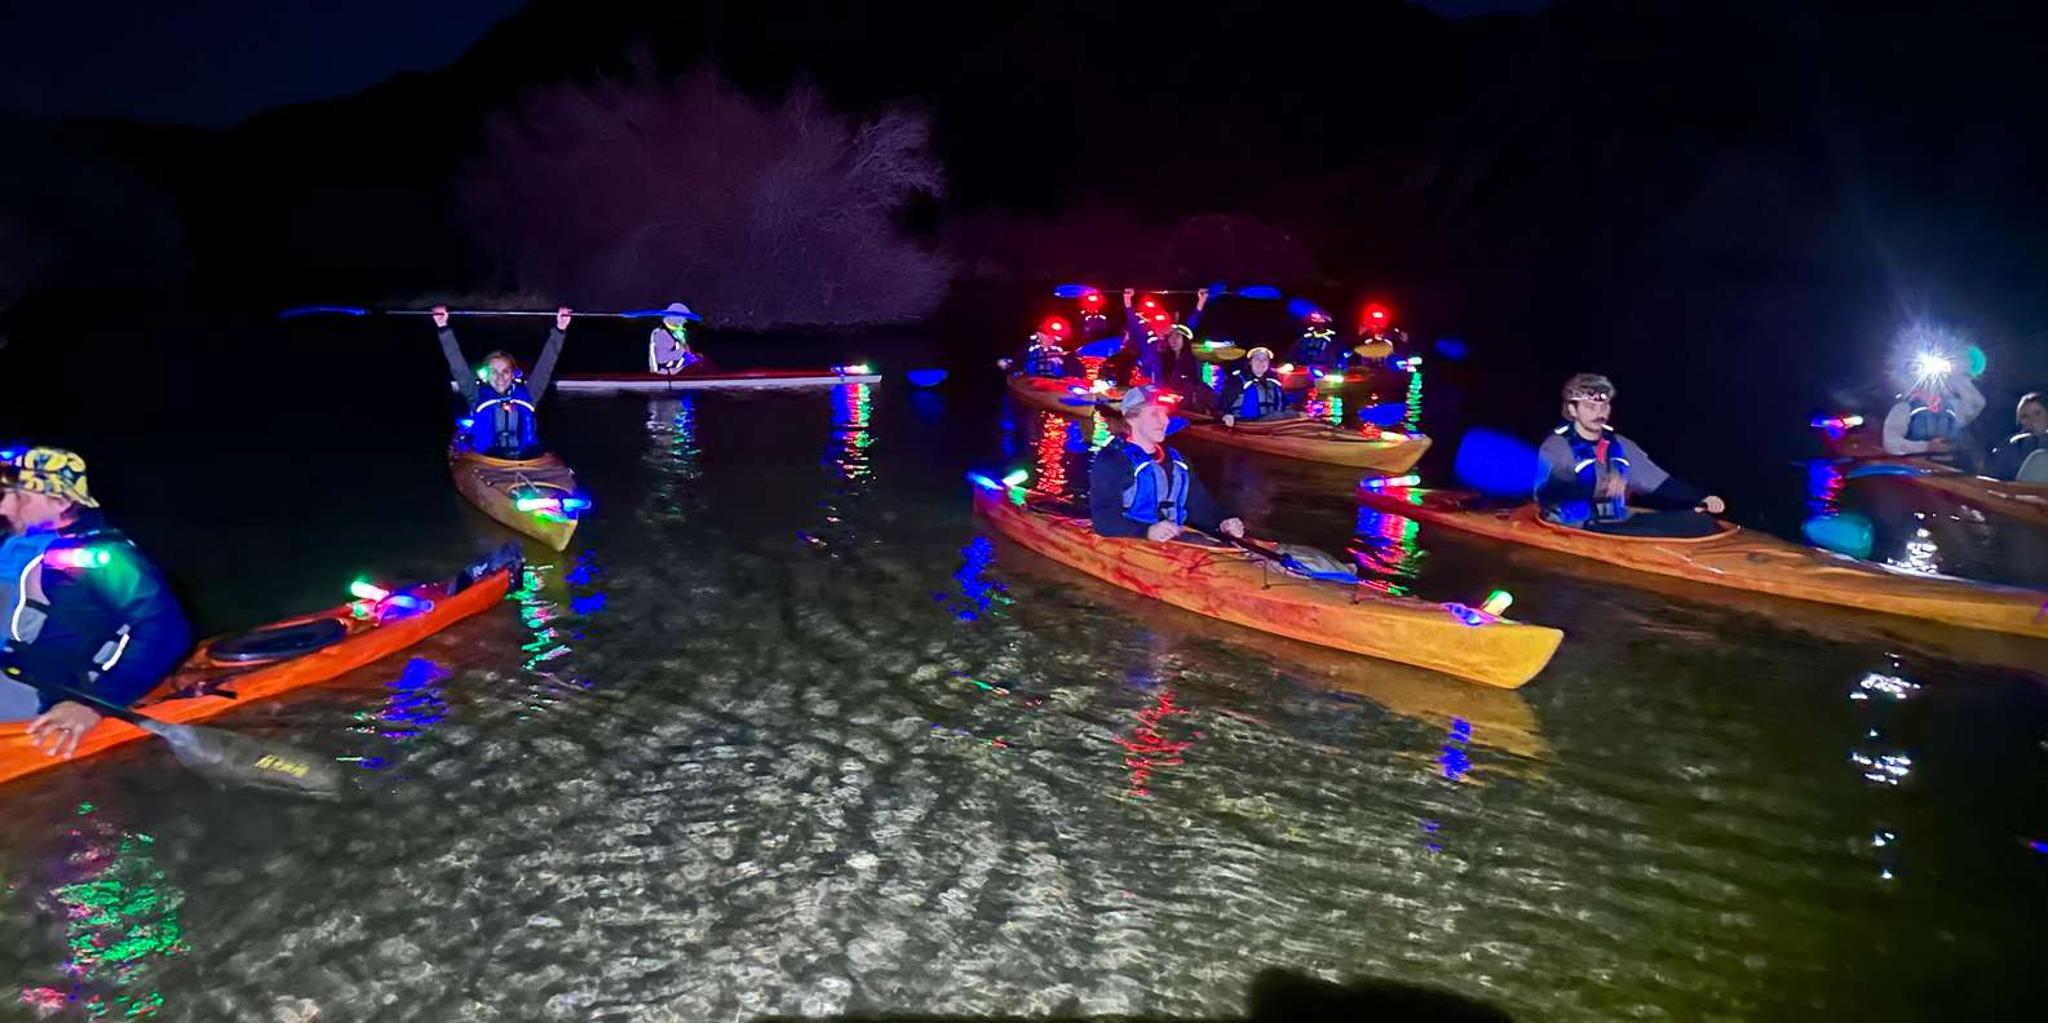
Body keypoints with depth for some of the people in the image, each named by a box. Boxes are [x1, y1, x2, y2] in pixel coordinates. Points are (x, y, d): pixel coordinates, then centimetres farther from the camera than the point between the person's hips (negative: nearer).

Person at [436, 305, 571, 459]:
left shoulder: (526, 393, 22)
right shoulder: (478, 394, 21)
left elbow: (545, 365, 22)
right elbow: (458, 367, 19)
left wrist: (559, 330, 19)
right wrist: (443, 329, 15)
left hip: (526, 460, 1)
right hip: (485, 461, -1)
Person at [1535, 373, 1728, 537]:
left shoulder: (1620, 446, 16)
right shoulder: (1556, 447, -6)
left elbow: (1661, 483, 17)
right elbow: (1548, 491, -25)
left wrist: (1702, 499, 0)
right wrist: (1597, 487, -42)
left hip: (1620, 524, 8)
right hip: (1576, 530, -8)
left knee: (1700, 522, -8)